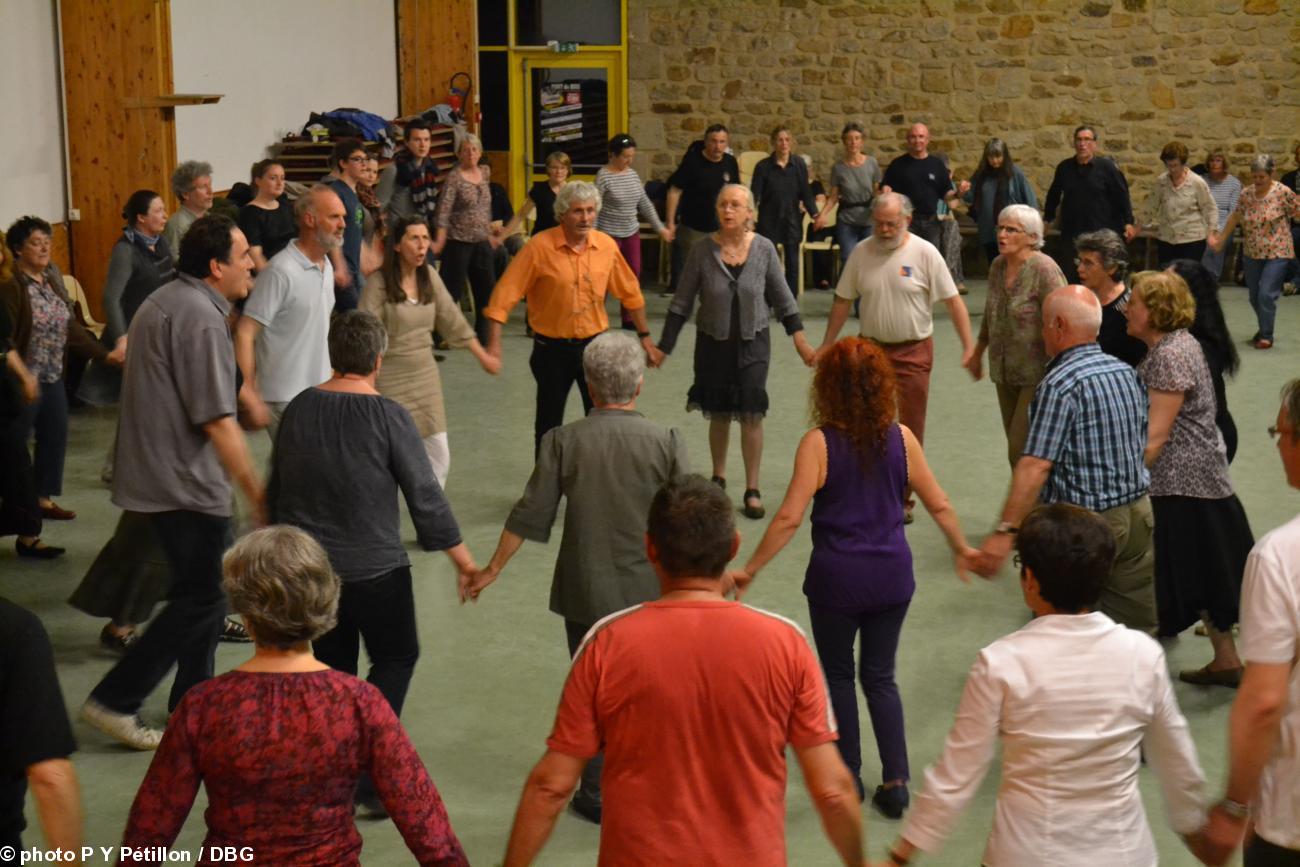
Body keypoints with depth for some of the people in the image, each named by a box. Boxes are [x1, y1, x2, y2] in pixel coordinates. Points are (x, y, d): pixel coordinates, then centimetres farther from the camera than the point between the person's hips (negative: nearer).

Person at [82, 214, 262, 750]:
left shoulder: (162, 302, 12)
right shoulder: (202, 319, -20)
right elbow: (216, 421, -23)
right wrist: (255, 494, -18)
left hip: (155, 473, 10)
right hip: (186, 483, -10)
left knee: (204, 586, 19)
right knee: (200, 598, -2)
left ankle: (192, 700, 27)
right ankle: (114, 701, 0)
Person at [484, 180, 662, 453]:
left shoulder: (607, 245, -3)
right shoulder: (540, 246, -14)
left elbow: (630, 293, 10)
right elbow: (506, 293, -15)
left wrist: (645, 337, 12)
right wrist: (494, 343, -21)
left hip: (594, 345, 2)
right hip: (552, 348, -2)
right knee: (548, 425, 10)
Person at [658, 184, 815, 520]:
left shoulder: (764, 249, -7)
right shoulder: (703, 251, -9)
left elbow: (782, 299, 3)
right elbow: (681, 303, -3)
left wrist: (800, 341, 1)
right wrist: (663, 347, -4)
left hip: (753, 343, 0)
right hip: (713, 343, 0)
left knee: (752, 415, -3)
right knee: (719, 414, 12)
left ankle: (752, 490, 7)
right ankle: (718, 478, 32)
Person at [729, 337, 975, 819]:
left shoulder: (819, 444, -14)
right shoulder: (900, 438, -3)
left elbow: (789, 517, -18)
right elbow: (939, 505, 4)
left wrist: (749, 570, -10)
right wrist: (962, 549, 21)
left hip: (837, 578, -3)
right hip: (891, 575, 3)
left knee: (839, 676, 16)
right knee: (880, 676, 17)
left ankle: (849, 776, 24)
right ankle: (895, 780, 10)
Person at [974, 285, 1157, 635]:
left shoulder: (1060, 383, -17)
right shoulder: (1126, 372, 7)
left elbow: (1036, 466, -23)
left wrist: (1004, 532, -24)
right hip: (1138, 513, 8)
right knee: (1137, 628, 13)